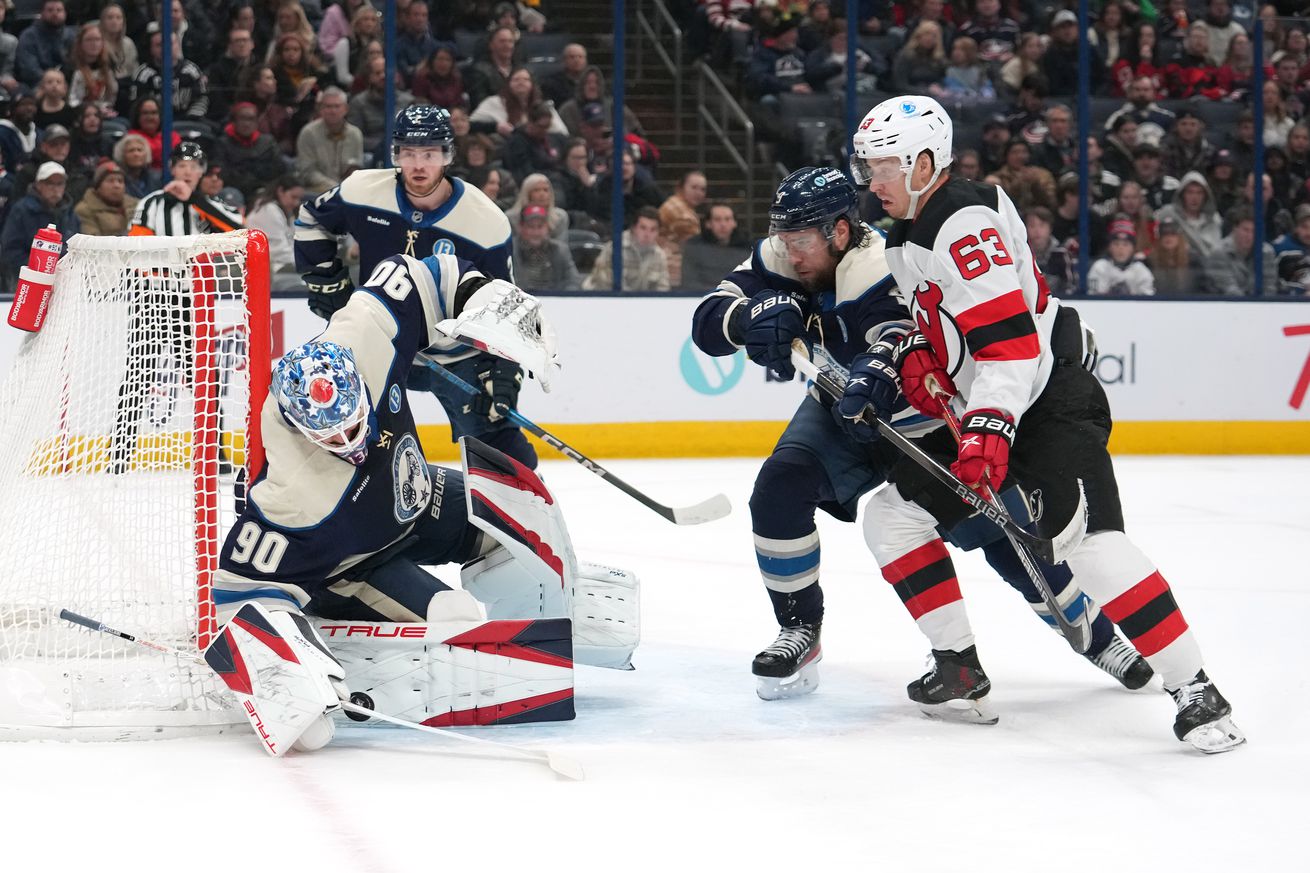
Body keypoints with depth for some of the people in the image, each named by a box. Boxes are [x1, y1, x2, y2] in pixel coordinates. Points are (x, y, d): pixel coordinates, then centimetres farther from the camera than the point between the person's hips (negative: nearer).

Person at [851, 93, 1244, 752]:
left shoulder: (964, 222, -19)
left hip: (1050, 403, -11)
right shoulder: (905, 234, 14)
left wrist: (990, 429, -33)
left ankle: (1197, 692, -20)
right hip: (981, 413, 11)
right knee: (893, 516, 8)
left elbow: (1008, 338, -27)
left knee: (1091, 542, -23)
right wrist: (915, 355, 5)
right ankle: (959, 666, 13)